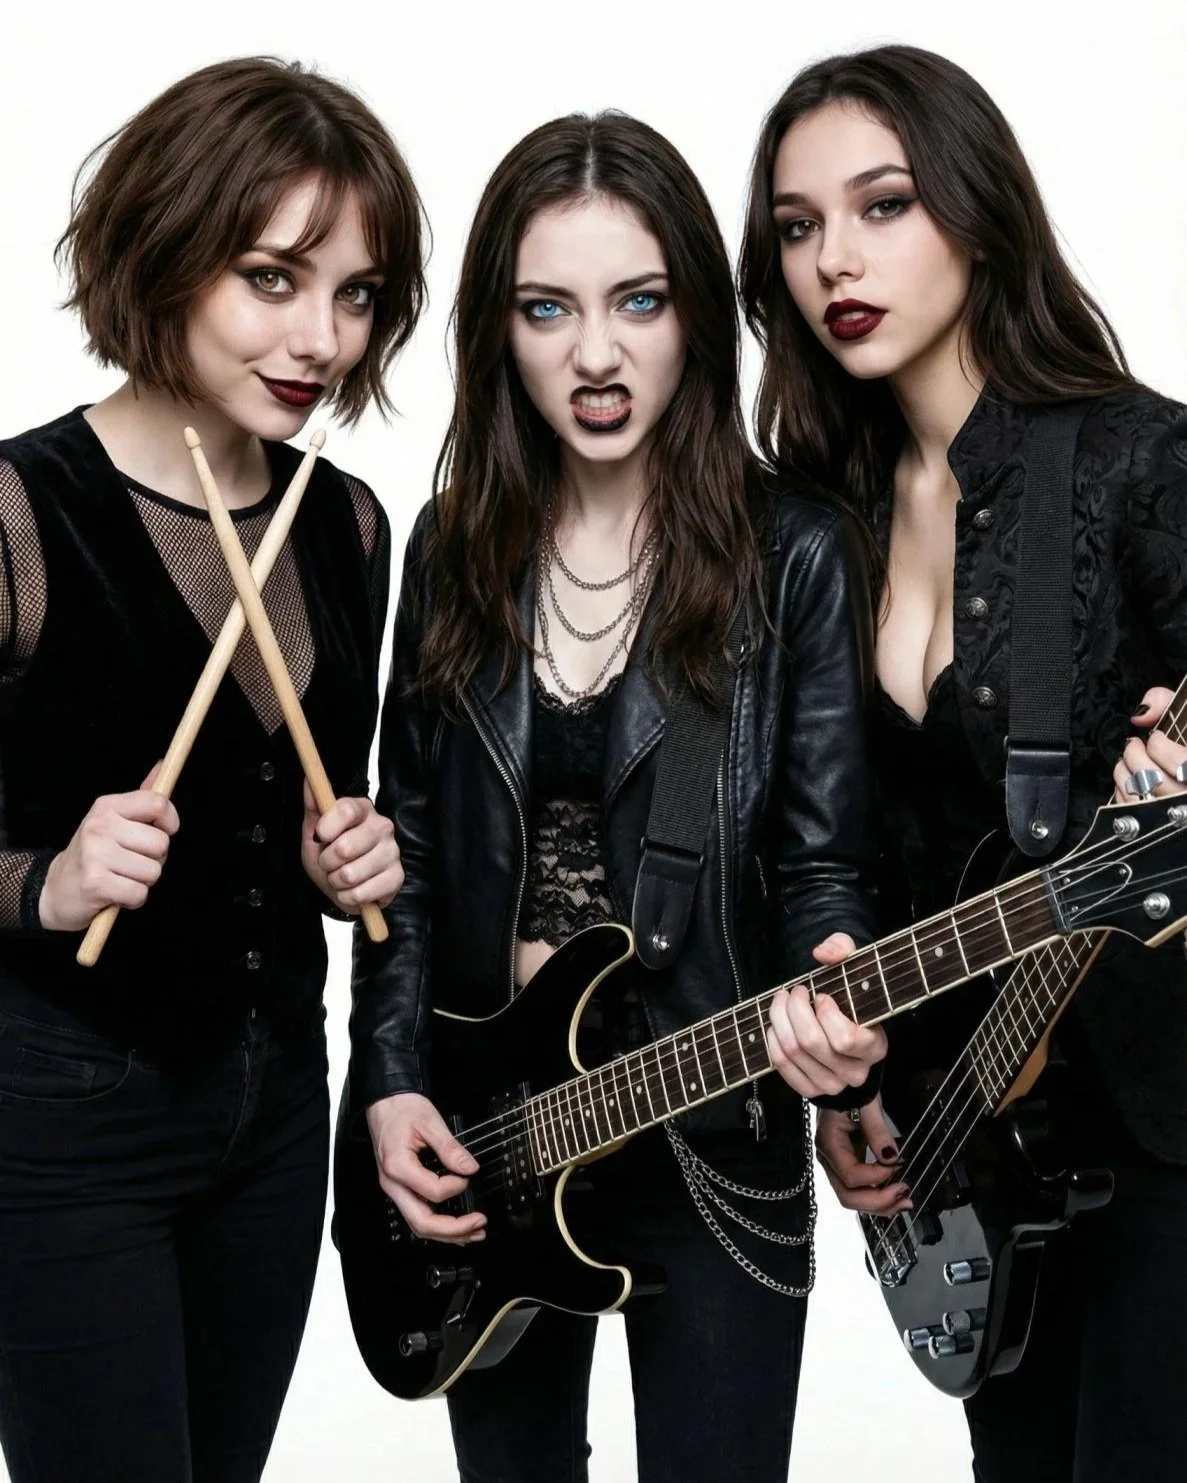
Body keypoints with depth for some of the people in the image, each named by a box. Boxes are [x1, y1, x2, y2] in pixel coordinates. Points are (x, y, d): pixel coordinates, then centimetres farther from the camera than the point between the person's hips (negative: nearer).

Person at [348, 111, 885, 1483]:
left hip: (710, 1132, -3)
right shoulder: (453, 549, 3)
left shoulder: (791, 556, -8)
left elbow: (820, 860, -7)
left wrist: (830, 994, -28)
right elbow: (405, 846, 5)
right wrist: (391, 1083, -4)